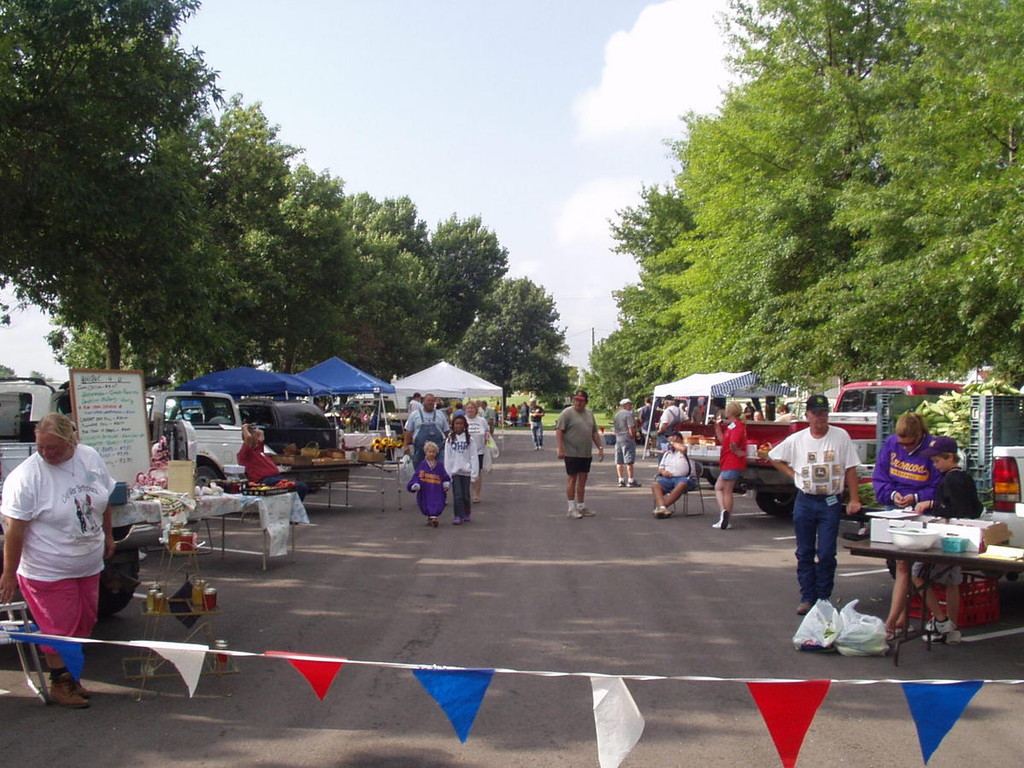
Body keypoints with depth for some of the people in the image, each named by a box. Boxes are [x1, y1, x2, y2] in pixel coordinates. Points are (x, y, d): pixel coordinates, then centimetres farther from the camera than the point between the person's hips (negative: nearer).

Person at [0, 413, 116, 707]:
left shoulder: (90, 458, -4)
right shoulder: (25, 476, -20)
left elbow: (104, 500, 12)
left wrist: (108, 535, 17)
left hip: (89, 566, 6)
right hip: (48, 571, -6)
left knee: (84, 624, 16)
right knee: (59, 630, 4)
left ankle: (71, 675, 33)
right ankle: (60, 683, 22)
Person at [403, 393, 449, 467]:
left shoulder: (440, 415, 12)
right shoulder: (414, 415, 8)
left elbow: (446, 432, 14)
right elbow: (408, 432, 8)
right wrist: (405, 445, -2)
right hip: (420, 449, 0)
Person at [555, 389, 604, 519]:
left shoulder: (589, 414, 14)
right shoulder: (567, 413, -6)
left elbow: (595, 432, 20)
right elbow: (559, 431, -11)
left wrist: (600, 448, 13)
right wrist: (560, 449, -18)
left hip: (586, 454, 6)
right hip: (572, 453, -6)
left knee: (582, 480, 10)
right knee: (572, 479, -2)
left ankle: (581, 506, 18)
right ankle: (572, 508, 3)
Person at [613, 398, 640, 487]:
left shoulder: (616, 415, 15)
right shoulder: (628, 414, -9)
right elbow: (631, 428, -14)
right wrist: (633, 436, 0)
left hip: (618, 439, 7)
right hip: (628, 439, -7)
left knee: (619, 462, 7)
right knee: (629, 461, -5)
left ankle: (621, 480, 9)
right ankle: (631, 480, -4)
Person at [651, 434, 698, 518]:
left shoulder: (684, 448, 14)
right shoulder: (667, 453, 30)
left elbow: (683, 449, -12)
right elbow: (660, 468, 24)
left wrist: (673, 442, 6)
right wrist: (662, 471, -1)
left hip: (683, 477, -4)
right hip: (667, 477, 4)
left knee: (682, 485, -38)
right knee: (655, 484, -26)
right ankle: (662, 507, -45)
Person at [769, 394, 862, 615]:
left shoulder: (841, 436, -3)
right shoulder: (796, 440, 2)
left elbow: (850, 470, -1)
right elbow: (774, 457, 16)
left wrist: (854, 499, -5)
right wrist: (792, 473, 4)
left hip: (831, 503, -2)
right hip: (805, 502, 2)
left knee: (826, 554, -2)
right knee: (804, 553, 7)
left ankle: (824, 599, 9)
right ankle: (807, 597, 16)